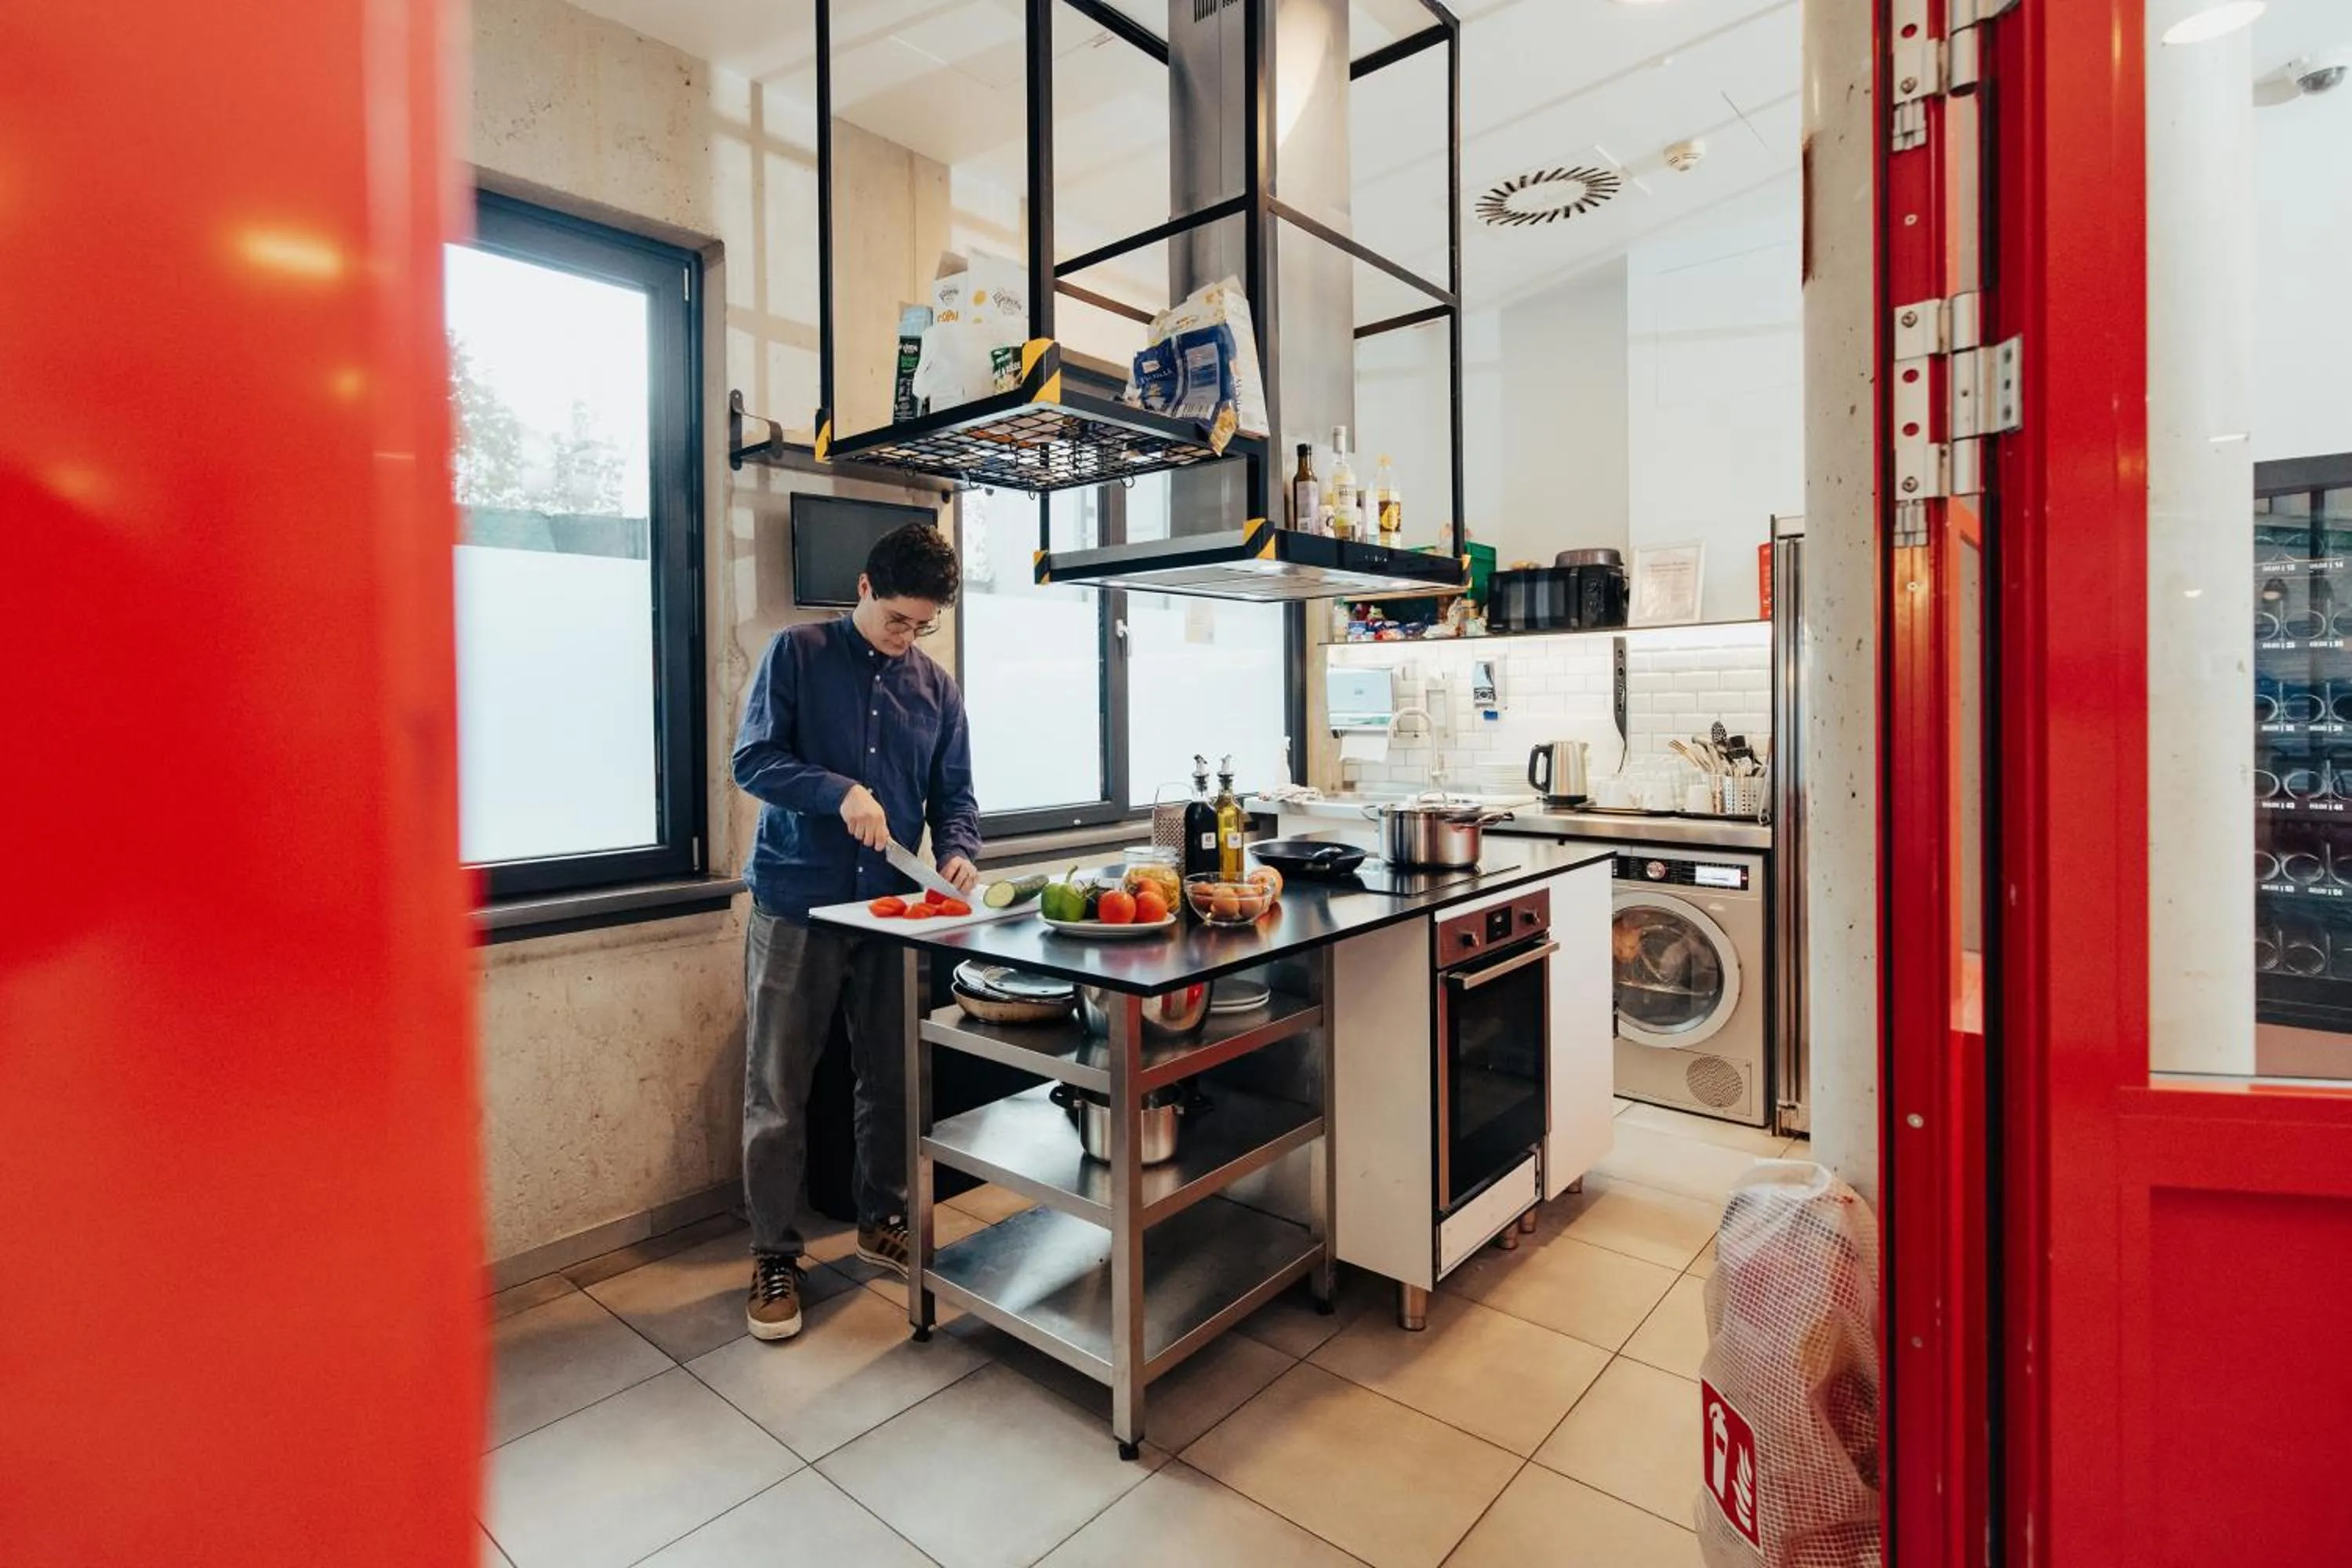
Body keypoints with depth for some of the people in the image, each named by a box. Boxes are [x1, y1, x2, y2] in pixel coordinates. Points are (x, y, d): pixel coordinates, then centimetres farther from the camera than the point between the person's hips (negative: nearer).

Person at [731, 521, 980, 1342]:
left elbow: (954, 792, 10)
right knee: (777, 1090, 4)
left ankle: (882, 1221, 33)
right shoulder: (797, 653, -2)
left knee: (889, 1080, 13)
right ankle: (774, 1255, 19)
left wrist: (958, 851, -10)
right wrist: (840, 793, -23)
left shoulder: (936, 685, 9)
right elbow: (752, 759, -8)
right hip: (795, 905, -3)